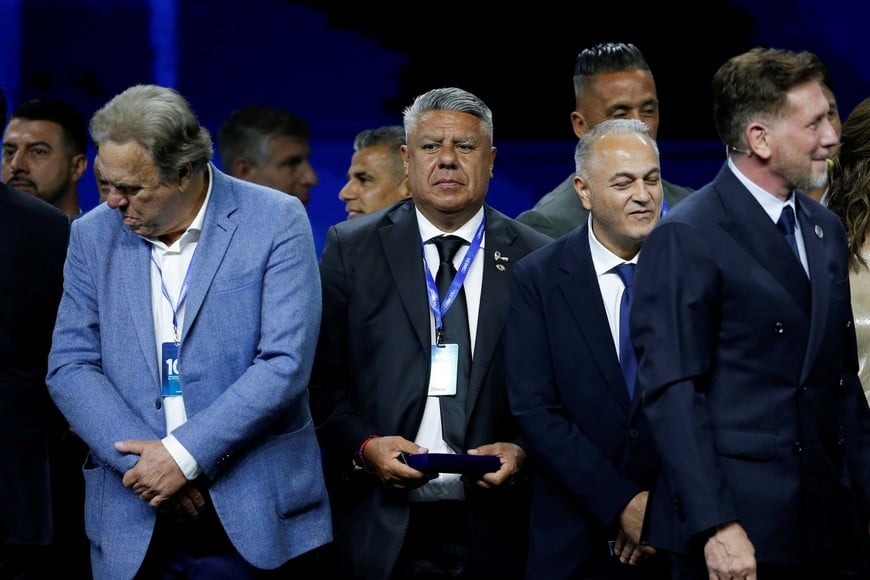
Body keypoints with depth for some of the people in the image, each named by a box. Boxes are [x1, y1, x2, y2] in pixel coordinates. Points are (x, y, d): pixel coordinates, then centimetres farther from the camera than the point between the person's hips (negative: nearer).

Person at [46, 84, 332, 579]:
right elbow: (70, 367, 2)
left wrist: (184, 454, -16)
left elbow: (285, 363, -11)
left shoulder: (276, 222, -5)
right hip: (135, 517, 3)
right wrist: (142, 460, -12)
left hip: (255, 515, -3)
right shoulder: (94, 234, 7)